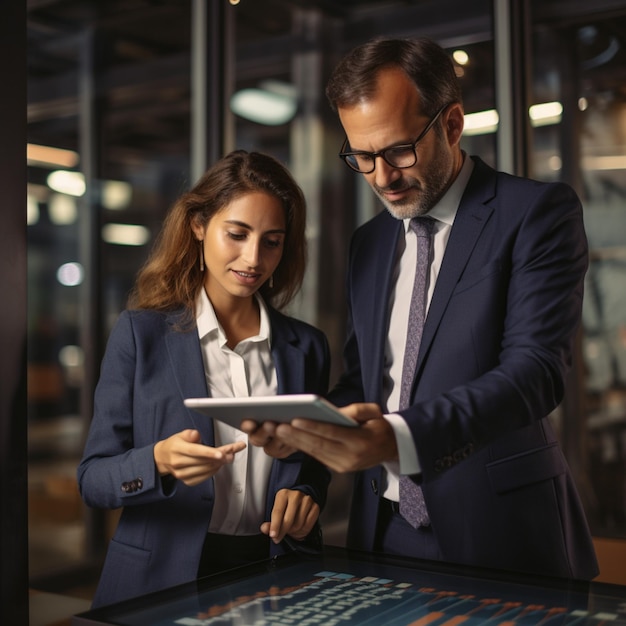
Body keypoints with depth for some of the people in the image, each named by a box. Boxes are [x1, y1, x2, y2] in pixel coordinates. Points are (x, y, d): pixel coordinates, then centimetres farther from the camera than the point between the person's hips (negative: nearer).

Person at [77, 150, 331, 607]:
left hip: (273, 577, 5)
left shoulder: (307, 347, 5)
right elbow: (94, 478, -5)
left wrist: (306, 493, -6)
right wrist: (159, 462, -24)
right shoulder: (141, 333, -3)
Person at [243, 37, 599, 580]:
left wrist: (401, 437, -36)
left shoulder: (538, 212, -8)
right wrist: (303, 428, -6)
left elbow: (536, 368, -21)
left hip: (498, 535, -5)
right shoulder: (369, 242, 11)